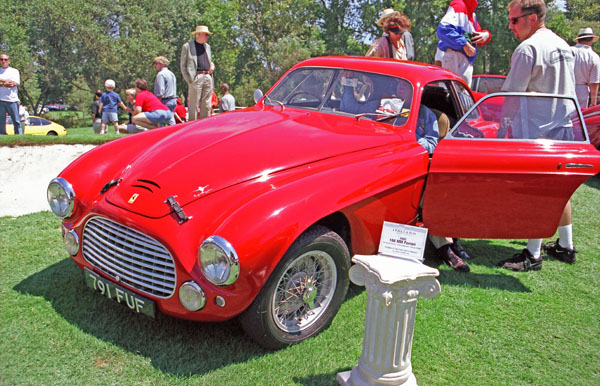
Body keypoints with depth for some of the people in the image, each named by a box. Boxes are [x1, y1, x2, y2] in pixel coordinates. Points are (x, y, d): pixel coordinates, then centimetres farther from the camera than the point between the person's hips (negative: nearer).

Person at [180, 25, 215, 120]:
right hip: (196, 78, -6)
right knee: (193, 106, -7)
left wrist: (212, 65, 7)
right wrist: (189, 80, -9)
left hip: (208, 77, 6)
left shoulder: (207, 46, 22)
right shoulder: (187, 46, 4)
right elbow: (183, 65, 2)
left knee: (206, 105, 5)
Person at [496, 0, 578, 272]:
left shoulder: (528, 48, -15)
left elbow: (510, 96, -17)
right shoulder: (564, 46, 14)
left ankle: (533, 255, 1)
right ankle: (566, 246, 26)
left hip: (537, 132, -9)